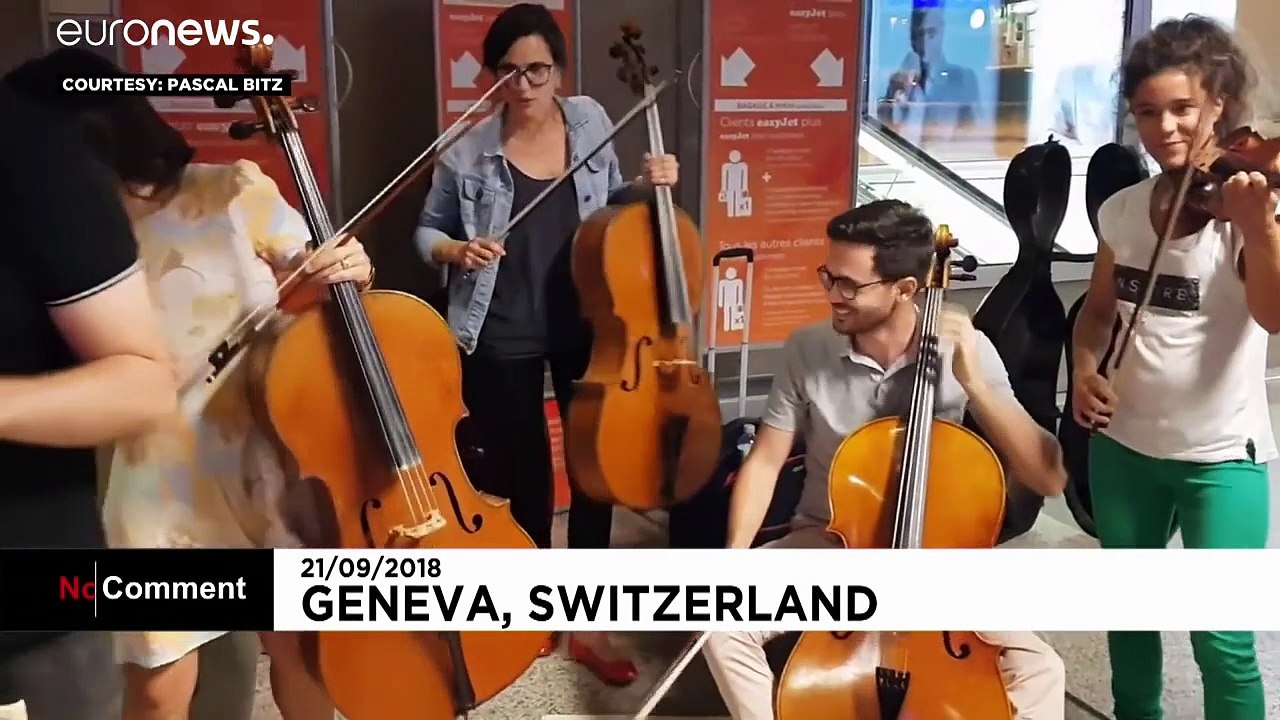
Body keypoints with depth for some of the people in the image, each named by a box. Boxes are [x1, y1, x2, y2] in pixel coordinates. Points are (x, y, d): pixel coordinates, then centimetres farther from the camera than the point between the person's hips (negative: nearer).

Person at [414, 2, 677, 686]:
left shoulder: (589, 120, 0)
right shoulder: (469, 150, -9)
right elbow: (426, 232, 2)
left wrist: (646, 185, -5)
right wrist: (458, 251, -18)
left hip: (587, 328, 3)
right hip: (502, 339, -3)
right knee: (522, 474, 9)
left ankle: (588, 623, 24)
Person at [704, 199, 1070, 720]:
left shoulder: (966, 351, -14)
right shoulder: (807, 349, -13)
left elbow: (1049, 478, -17)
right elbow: (765, 462, -4)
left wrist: (973, 384, -28)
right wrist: (736, 556, -19)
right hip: (825, 545, 1)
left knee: (1039, 671, -20)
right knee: (722, 625, -23)